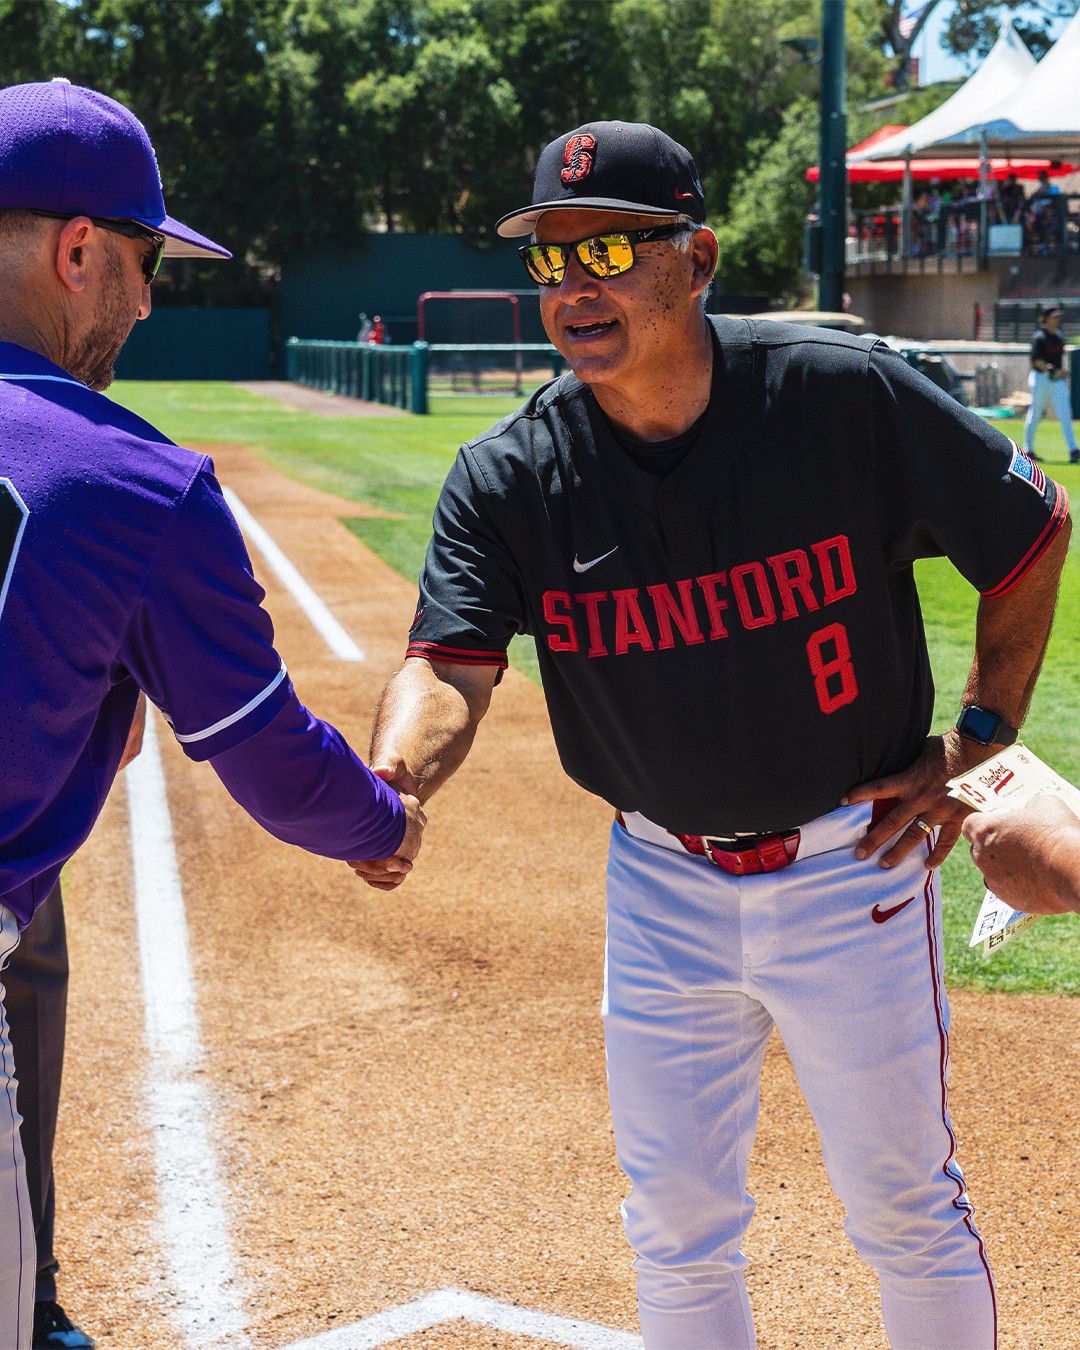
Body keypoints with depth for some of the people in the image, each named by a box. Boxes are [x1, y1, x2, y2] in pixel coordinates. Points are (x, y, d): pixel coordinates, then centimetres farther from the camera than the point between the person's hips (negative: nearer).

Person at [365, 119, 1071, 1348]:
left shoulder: (848, 396, -17)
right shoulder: (508, 477, -10)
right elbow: (451, 662, -22)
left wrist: (975, 741, -5)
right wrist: (390, 782, -44)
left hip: (849, 870, -2)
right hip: (662, 885, 3)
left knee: (905, 1211, 10)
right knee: (675, 1227, 14)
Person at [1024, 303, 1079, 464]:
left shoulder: (1059, 337, 13)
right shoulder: (1039, 337, -10)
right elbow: (1036, 360, -18)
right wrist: (1053, 371, -27)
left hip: (1058, 381, 7)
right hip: (1041, 379, -6)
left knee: (1066, 415, -4)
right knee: (1035, 416, 3)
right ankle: (1028, 450, 15)